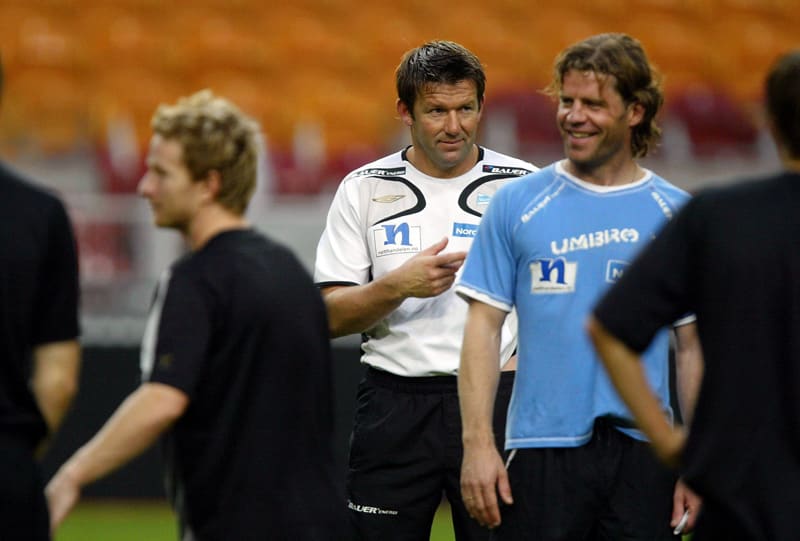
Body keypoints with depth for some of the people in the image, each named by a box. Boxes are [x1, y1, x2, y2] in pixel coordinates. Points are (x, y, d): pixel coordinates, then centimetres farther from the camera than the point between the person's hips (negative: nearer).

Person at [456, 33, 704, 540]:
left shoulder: (675, 213, 7)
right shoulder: (517, 204, 4)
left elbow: (693, 345, 9)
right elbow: (485, 326, 3)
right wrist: (478, 442, -7)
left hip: (642, 453, 1)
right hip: (543, 448, -1)